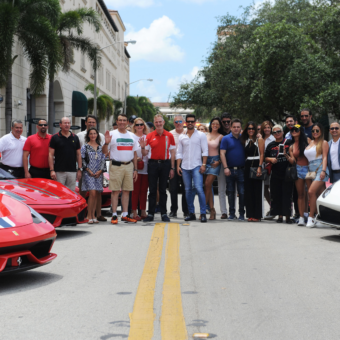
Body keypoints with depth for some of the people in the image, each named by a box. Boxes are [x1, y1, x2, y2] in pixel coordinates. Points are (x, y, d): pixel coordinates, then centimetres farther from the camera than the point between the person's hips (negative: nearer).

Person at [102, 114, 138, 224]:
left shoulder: (132, 136, 14)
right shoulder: (112, 134, 0)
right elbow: (104, 152, -4)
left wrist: (135, 169, 12)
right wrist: (106, 143, -24)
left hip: (129, 165, 4)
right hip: (116, 165, -4)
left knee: (126, 190, 6)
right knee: (115, 191, -4)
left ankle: (125, 215, 12)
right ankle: (114, 215, -1)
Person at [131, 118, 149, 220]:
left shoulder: (147, 137, 14)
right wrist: (135, 158, -13)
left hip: (146, 167, 4)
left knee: (144, 191, 7)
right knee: (135, 191, -4)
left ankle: (143, 212, 14)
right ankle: (134, 213, 1)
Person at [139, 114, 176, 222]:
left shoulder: (169, 136, 5)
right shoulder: (149, 136, 5)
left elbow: (172, 153, 6)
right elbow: (145, 153, 7)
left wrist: (172, 168, 1)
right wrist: (143, 147, -15)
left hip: (165, 164, 0)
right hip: (153, 164, 0)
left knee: (163, 190, 5)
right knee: (152, 190, 1)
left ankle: (164, 213, 10)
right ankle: (151, 214, 4)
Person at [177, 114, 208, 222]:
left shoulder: (201, 135, 4)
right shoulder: (182, 137, 13)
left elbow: (205, 151, 0)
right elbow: (179, 153, 13)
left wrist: (203, 164, -10)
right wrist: (178, 166, 3)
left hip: (196, 166, -4)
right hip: (185, 167, 4)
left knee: (199, 188, -14)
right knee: (188, 190, 5)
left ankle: (203, 213, -11)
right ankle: (191, 213, 12)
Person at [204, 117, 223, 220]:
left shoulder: (221, 137, 1)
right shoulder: (206, 135, 10)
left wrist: (219, 161, -9)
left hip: (215, 162, -4)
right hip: (206, 160, 4)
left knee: (207, 184, -14)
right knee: (208, 186, 2)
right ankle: (212, 209, 7)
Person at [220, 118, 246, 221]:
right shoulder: (226, 139, 3)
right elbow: (222, 153, -3)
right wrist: (225, 167, -11)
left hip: (241, 170, 0)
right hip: (230, 170, 0)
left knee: (242, 192, -2)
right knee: (230, 192, 7)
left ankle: (241, 213, 7)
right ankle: (231, 213, 14)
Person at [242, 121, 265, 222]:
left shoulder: (259, 140, 1)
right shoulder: (245, 141, 15)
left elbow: (262, 154, -6)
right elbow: (244, 155, 13)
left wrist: (259, 167, -15)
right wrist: (244, 167, 2)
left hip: (256, 165, -5)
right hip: (247, 166, 5)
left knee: (257, 190, -4)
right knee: (248, 190, 4)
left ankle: (257, 215, -1)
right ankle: (250, 214, 9)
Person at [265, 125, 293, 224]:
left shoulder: (289, 142, 2)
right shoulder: (271, 145, 13)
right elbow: (265, 158, 18)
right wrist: (271, 159, -2)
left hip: (287, 174, -3)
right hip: (275, 174, 3)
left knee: (287, 195, -3)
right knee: (276, 195, 4)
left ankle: (287, 216, 4)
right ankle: (280, 215, 13)